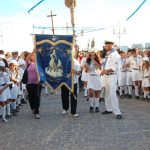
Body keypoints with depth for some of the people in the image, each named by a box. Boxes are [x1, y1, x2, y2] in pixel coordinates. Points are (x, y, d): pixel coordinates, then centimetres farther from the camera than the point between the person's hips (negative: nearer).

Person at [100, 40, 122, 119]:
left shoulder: (115, 54, -13)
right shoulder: (107, 54, 12)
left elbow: (115, 68, -17)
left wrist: (105, 71, -17)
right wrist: (103, 70, 4)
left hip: (112, 76, -9)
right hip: (106, 76, 9)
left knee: (112, 94, -12)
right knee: (107, 94, 15)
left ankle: (117, 112, -9)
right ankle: (109, 109, 27)